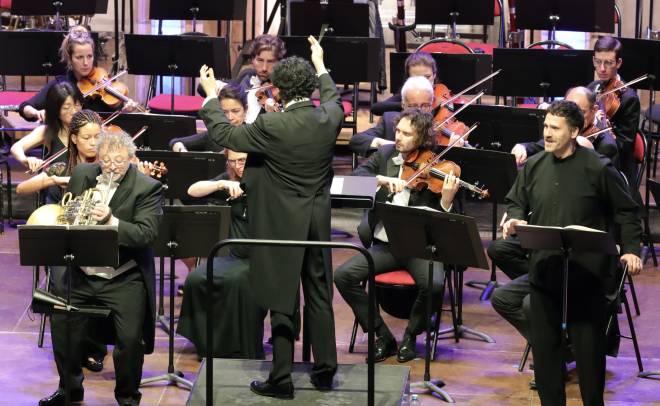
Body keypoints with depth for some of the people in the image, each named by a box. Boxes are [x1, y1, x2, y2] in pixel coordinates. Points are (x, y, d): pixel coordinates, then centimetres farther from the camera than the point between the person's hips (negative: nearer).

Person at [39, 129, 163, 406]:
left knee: (130, 338, -19)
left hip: (124, 279, -4)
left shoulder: (148, 188, -8)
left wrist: (111, 222, -32)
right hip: (81, 275, 4)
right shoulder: (81, 175, 7)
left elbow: (146, 234, -18)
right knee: (60, 324, -9)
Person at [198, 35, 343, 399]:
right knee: (319, 297, 15)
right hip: (318, 223, 5)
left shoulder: (272, 126, -21)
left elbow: (223, 134, -8)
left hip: (282, 225, -5)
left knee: (281, 303, 3)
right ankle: (325, 371, 21)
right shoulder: (329, 118, -6)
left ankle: (281, 379, 8)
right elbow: (333, 99, 20)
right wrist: (320, 66, 35)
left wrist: (210, 95, 6)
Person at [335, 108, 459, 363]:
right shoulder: (385, 154, 8)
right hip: (385, 244, 4)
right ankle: (383, 337, -5)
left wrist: (447, 199, -29)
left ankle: (410, 336, -3)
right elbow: (357, 176, -6)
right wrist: (383, 179, -23)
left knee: (434, 284, -33)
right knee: (343, 275, -19)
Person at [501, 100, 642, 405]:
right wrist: (515, 220, -4)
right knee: (544, 343, 9)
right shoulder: (533, 166, 6)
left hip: (586, 273, -4)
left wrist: (630, 249, -10)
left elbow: (626, 212, 0)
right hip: (543, 271, 4)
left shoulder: (598, 169, -7)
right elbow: (516, 203, 18)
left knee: (588, 344, 2)